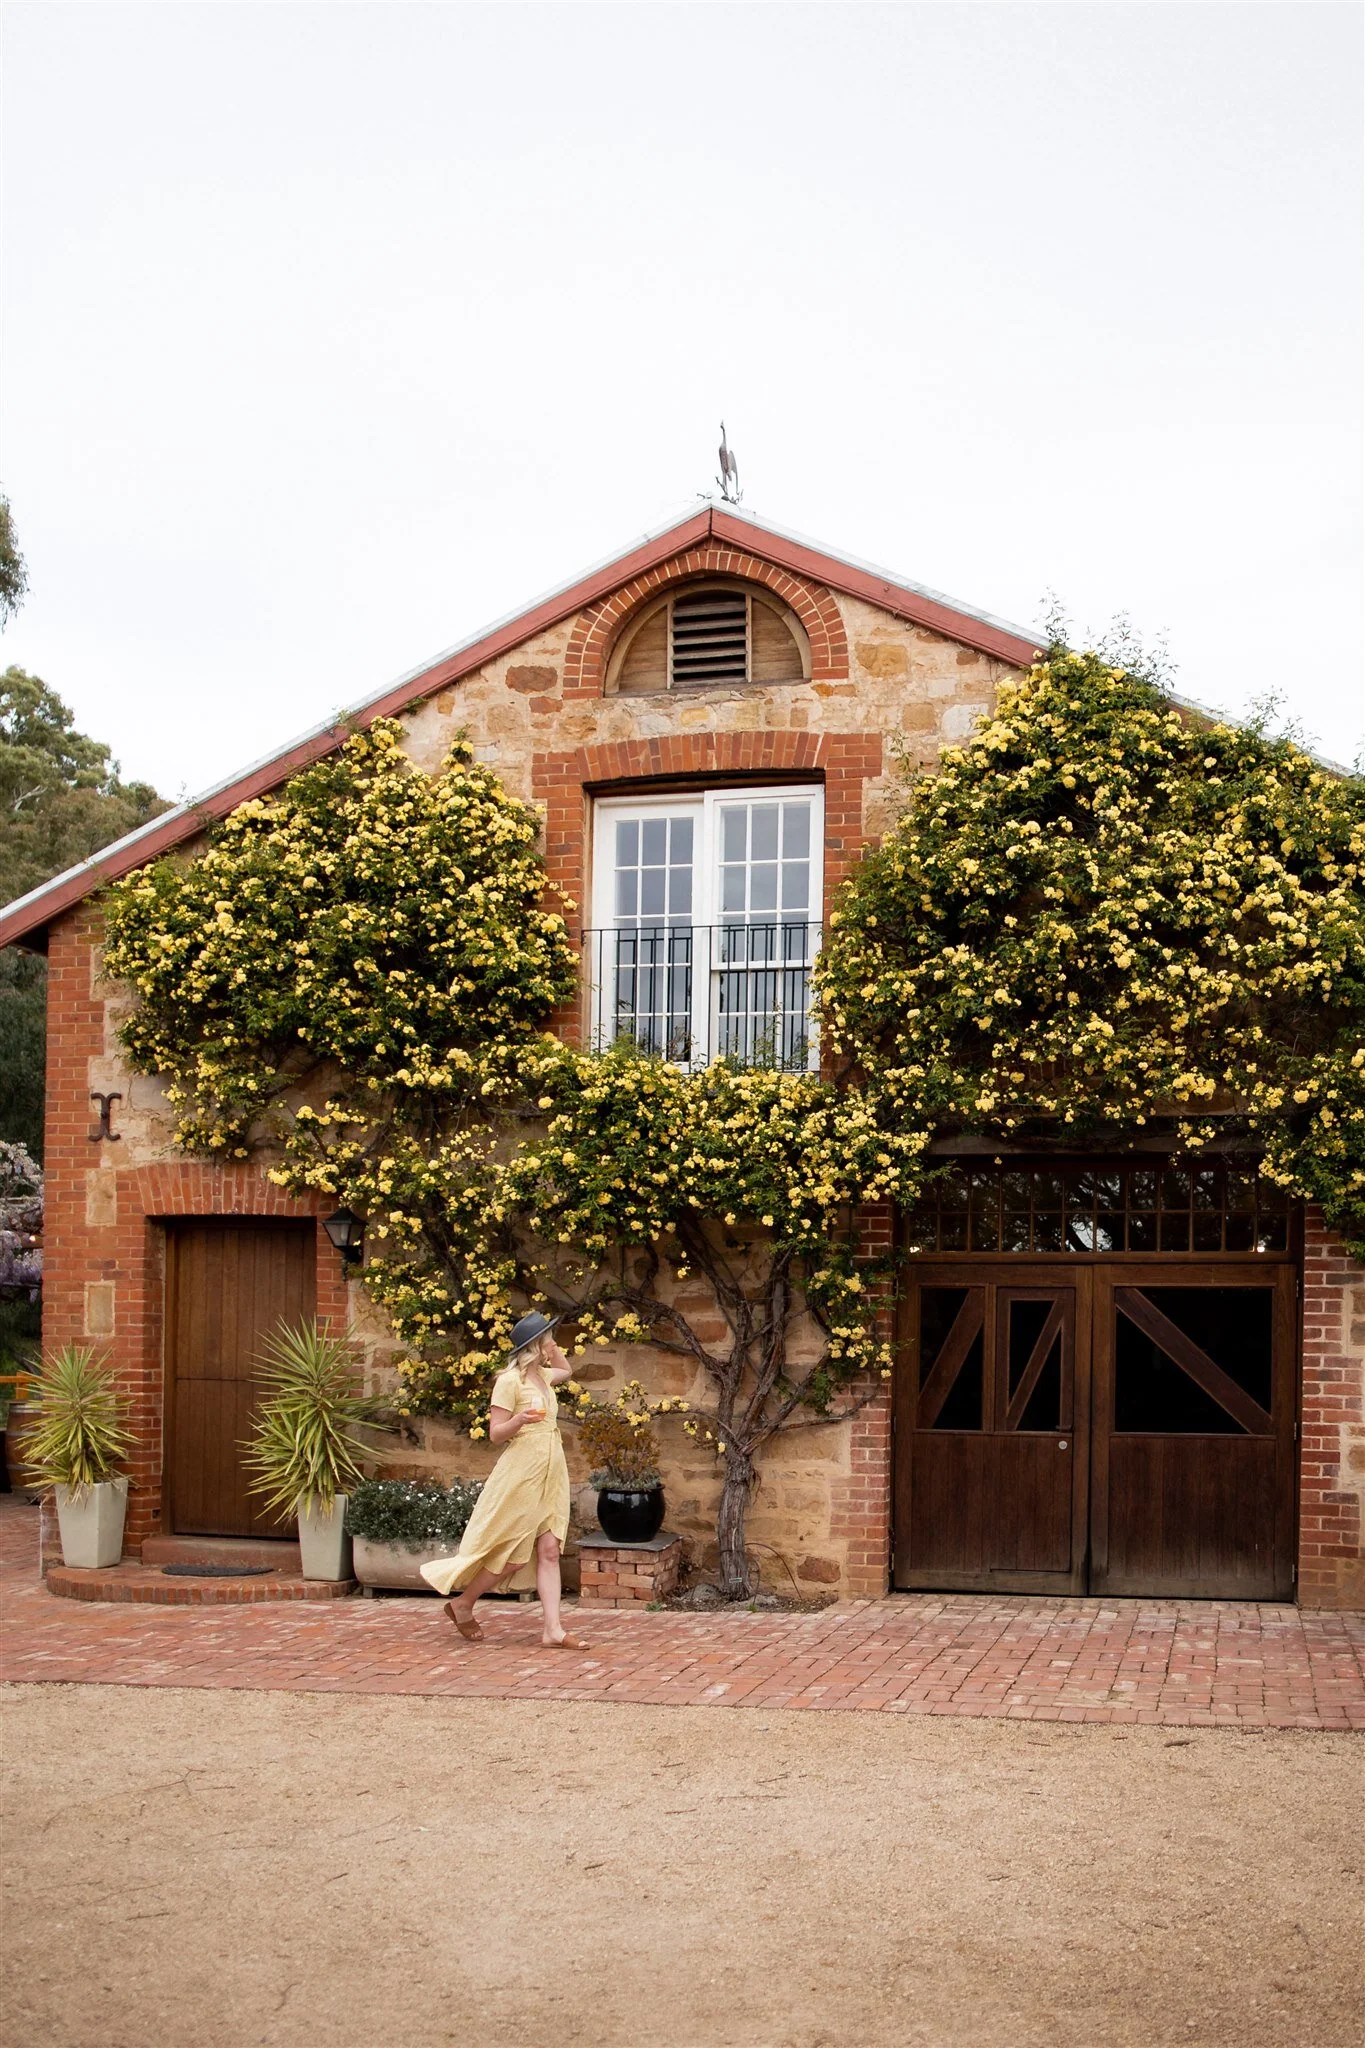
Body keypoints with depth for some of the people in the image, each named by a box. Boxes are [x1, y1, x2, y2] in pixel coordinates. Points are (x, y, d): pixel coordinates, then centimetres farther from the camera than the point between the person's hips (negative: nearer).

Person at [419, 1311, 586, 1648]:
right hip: (521, 1478, -8)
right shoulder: (511, 1380, -11)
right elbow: (496, 1433, -11)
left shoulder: (542, 1376, 13)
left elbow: (566, 1370, 37)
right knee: (514, 1556, -1)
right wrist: (518, 1421, -31)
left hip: (550, 1478, 8)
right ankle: (463, 1603, 18)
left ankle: (553, 1630, -2)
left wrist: (551, 1349, 20)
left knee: (549, 1551, 1)